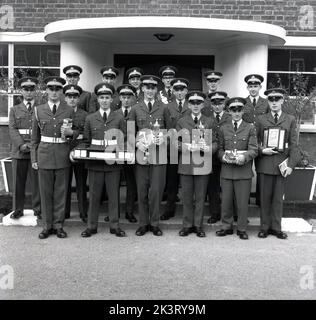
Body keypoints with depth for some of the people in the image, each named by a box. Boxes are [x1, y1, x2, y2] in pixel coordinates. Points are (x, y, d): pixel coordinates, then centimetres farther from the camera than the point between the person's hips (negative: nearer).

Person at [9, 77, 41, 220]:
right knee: (18, 182, 6)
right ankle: (17, 210, 17)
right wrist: (21, 144, -13)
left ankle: (38, 210, 11)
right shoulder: (14, 110, 14)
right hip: (19, 151, 2)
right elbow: (12, 130, 2)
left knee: (37, 182, 1)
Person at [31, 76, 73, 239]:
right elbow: (34, 137, 9)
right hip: (44, 154, 1)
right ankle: (47, 226, 16)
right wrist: (34, 158, 6)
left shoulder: (69, 111, 4)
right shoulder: (38, 110, 7)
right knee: (45, 192, 5)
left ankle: (58, 225, 16)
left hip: (63, 155, 0)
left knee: (61, 192, 5)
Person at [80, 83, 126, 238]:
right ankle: (91, 226, 15)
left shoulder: (119, 118, 7)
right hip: (95, 162, 1)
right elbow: (86, 141, 12)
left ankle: (114, 225, 16)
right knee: (94, 194, 5)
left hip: (114, 162, 0)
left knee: (114, 194, 5)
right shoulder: (90, 119, 9)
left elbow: (123, 141, 7)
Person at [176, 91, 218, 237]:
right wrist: (187, 147, -15)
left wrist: (207, 148, -16)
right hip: (186, 164, 0)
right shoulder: (181, 122, 8)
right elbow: (176, 143, 4)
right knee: (187, 197, 5)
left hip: (203, 164, 0)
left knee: (200, 197, 5)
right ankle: (187, 225, 17)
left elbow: (215, 143, 6)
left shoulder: (209, 122, 8)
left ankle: (198, 225, 17)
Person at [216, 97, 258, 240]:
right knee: (226, 200, 7)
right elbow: (220, 148, 13)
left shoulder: (250, 128, 4)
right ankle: (226, 226, 22)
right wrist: (223, 156, -9)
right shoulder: (223, 128, 12)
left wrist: (244, 157, -22)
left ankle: (242, 229, 17)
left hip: (244, 170, -2)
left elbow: (254, 149, -3)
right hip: (227, 170, 2)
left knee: (242, 201, 3)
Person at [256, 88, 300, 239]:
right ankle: (265, 227, 17)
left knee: (278, 198, 7)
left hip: (282, 164, 0)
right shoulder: (261, 119, 7)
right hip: (265, 163, 0)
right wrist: (262, 150, -12)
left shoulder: (290, 120, 7)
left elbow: (293, 144, 4)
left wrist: (291, 165, -4)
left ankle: (276, 228, 18)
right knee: (265, 197, 5)